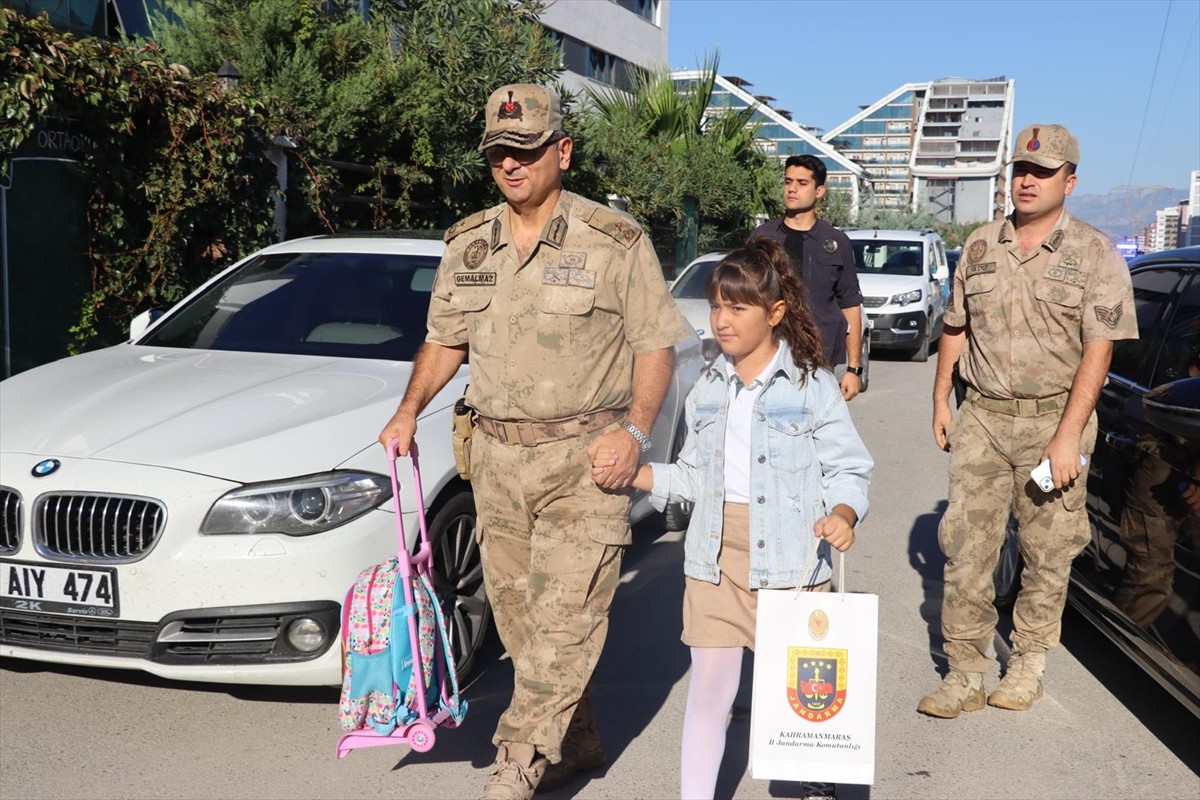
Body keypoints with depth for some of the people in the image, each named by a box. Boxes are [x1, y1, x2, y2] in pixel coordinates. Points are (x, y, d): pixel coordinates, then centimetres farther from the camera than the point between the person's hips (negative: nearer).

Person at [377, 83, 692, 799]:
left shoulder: (615, 242, -5)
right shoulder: (468, 244, 9)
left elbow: (657, 342, -3)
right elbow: (445, 340, 18)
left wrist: (635, 430, -16)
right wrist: (411, 410, 3)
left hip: (584, 457, -5)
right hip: (496, 454, 6)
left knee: (563, 620, -9)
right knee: (517, 617, 11)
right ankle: (578, 741, 28)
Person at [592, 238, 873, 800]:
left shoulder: (811, 386, -4)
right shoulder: (709, 389, 10)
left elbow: (849, 468, -3)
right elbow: (693, 477, 14)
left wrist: (842, 515, -22)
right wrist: (630, 474, 2)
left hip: (789, 556, -3)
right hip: (714, 553, 4)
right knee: (708, 685, 4)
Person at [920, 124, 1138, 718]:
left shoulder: (1095, 256, -3)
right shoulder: (980, 247, 9)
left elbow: (1097, 352, -9)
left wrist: (1067, 435, -17)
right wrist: (941, 400, 11)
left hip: (1054, 422, -2)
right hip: (981, 418, 3)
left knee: (1048, 553, 7)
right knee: (964, 547, -1)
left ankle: (1028, 665, 23)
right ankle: (965, 674, 6)